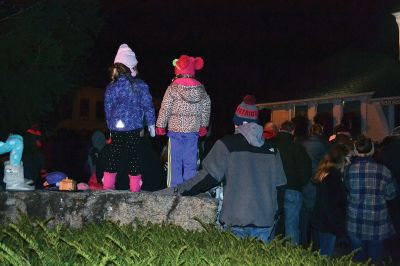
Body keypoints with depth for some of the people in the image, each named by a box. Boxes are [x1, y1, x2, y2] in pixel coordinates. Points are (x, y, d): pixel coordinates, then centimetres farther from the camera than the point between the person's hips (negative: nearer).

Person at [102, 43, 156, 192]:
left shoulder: (111, 87, -2)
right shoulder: (141, 85, -4)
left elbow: (108, 109, 5)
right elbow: (148, 106, -1)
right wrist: (151, 124, 9)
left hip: (116, 128, 1)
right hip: (134, 128, 0)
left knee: (113, 156, 10)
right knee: (133, 156, 7)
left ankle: (108, 185, 14)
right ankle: (135, 188, 11)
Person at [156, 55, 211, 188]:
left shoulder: (173, 88, -10)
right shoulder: (200, 88, 2)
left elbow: (165, 108, -7)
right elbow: (206, 108, 10)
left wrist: (160, 126, 4)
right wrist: (203, 126, 21)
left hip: (176, 129, -3)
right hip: (193, 130, 3)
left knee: (175, 159, 4)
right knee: (190, 161, 9)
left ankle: (174, 186, 7)